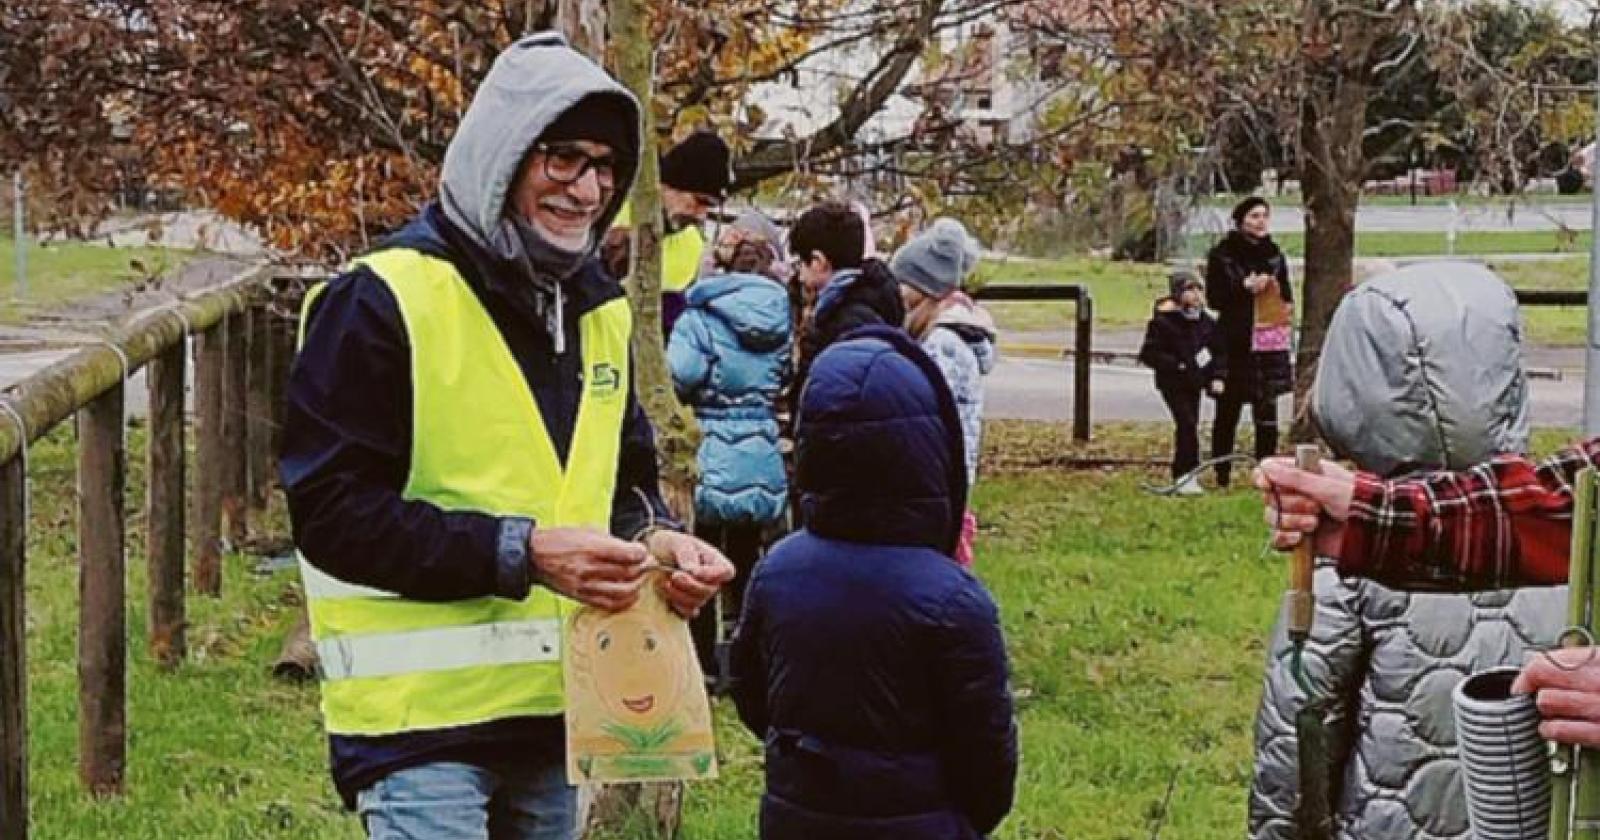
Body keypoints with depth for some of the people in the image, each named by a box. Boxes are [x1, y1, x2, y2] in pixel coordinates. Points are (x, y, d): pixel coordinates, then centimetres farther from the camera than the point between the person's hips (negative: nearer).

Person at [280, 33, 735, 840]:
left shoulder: (597, 311, 12)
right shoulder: (384, 301, -12)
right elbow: (333, 510, -16)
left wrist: (655, 538, -3)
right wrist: (520, 552, -24)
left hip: (556, 712, 7)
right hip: (422, 718, -7)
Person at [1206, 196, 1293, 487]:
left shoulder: (1274, 255, 13)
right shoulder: (1222, 255, -3)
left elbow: (1285, 292, 22)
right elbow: (1215, 297, -5)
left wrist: (1287, 306, 1)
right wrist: (1244, 287, -18)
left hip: (1270, 343, 4)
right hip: (1236, 343, -4)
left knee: (1267, 413, 3)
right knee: (1228, 411, 4)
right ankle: (1222, 477, 12)